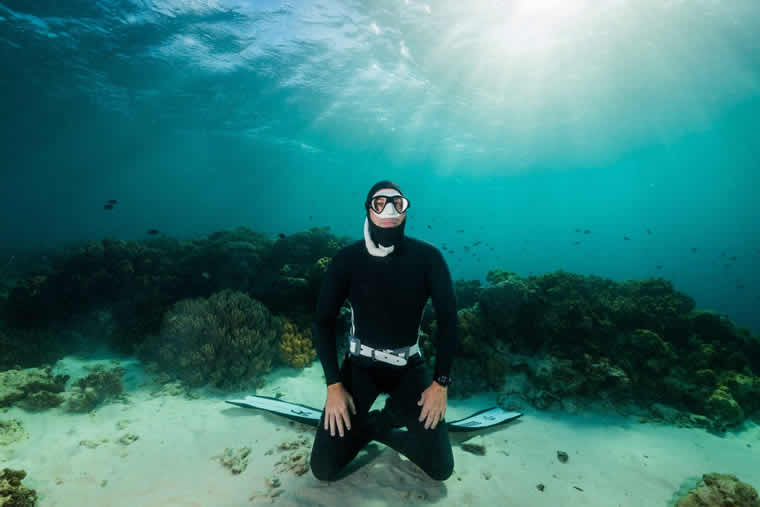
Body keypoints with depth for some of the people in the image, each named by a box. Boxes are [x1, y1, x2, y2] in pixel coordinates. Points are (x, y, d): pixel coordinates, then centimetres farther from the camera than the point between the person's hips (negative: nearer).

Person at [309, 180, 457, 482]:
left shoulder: (427, 257, -14)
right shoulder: (347, 259, -13)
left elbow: (448, 319, -8)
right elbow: (322, 322, -8)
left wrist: (441, 382, -10)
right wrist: (333, 385, -13)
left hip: (408, 367, 1)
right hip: (360, 364, 0)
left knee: (440, 468, -1)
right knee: (324, 468, -4)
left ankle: (377, 427, 22)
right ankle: (386, 420, 20)